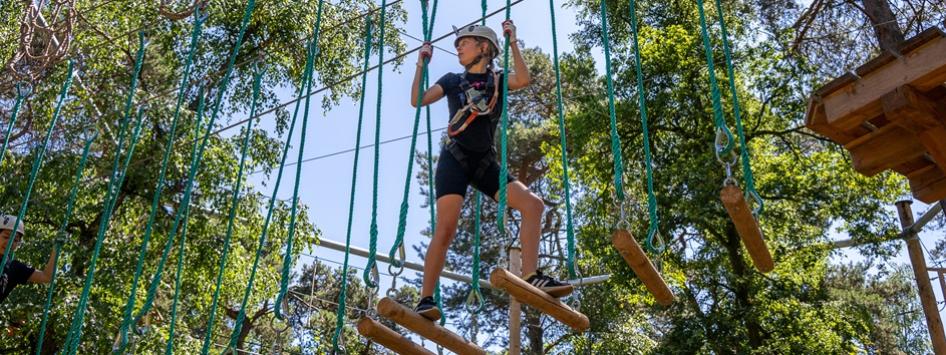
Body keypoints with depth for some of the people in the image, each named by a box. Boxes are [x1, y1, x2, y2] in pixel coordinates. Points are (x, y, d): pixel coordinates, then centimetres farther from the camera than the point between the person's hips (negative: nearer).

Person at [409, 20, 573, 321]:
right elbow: (417, 100, 3)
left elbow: (524, 80, -9)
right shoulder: (453, 80, 14)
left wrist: (512, 42, -6)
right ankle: (425, 299, -19)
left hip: (485, 162, 2)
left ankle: (530, 277, -15)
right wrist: (422, 64, 5)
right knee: (445, 230, -18)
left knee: (533, 205, -14)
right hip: (455, 159, -2)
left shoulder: (498, 79, 14)